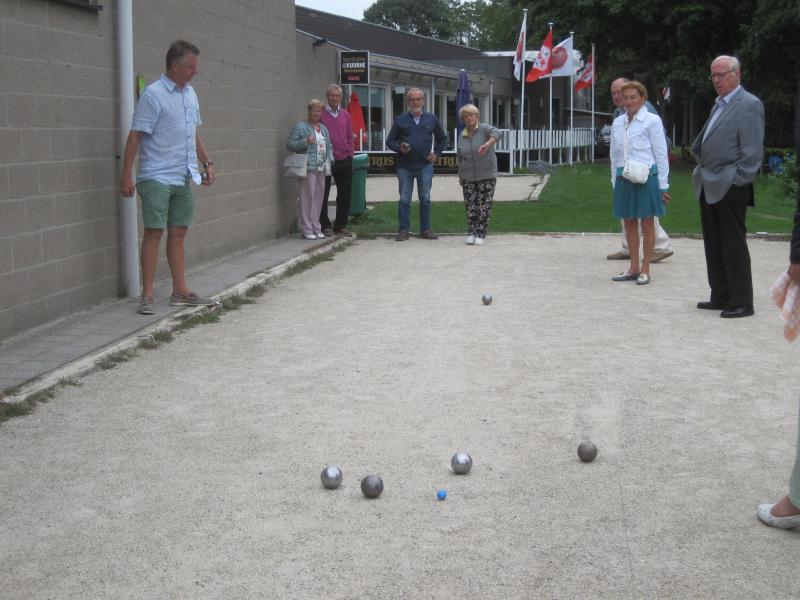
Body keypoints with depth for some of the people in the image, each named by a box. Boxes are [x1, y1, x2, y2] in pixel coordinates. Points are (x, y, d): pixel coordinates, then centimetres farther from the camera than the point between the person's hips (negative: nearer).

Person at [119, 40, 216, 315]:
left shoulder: (190, 93, 13)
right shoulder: (153, 94, -11)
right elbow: (135, 137, -13)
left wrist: (207, 163, 17)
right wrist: (126, 176, -16)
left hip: (184, 178, 7)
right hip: (157, 177, -7)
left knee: (178, 233, 10)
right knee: (154, 232, -7)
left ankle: (180, 291, 16)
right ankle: (147, 296, -3)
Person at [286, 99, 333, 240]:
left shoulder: (323, 128, 19)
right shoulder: (300, 127, -2)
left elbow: (329, 147, 25)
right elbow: (290, 144, -6)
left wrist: (329, 161, 9)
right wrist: (305, 142, -19)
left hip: (321, 169, 7)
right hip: (308, 169, -7)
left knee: (318, 198, 9)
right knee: (307, 198, -7)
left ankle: (316, 228, 16)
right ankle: (306, 230, -3)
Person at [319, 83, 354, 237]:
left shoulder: (345, 115, 12)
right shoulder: (321, 114, -3)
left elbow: (349, 137, 16)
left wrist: (349, 154, 7)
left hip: (345, 160, 5)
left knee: (344, 195, 8)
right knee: (323, 194, 0)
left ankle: (340, 226, 17)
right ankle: (324, 226, 8)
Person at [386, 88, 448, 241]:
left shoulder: (431, 119, 8)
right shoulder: (400, 120, 4)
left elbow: (442, 138, 22)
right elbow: (390, 141, 7)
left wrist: (436, 153, 10)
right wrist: (399, 148, -11)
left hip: (425, 166, 1)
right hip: (405, 166, -1)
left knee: (425, 198, 5)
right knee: (404, 199, 0)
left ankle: (425, 230, 12)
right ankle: (404, 230, 6)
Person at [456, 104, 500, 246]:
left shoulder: (484, 129, -7)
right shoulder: (462, 136, 7)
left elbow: (496, 133, -30)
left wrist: (487, 144, -47)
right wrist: (460, 175, 16)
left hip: (487, 176, -3)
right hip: (468, 177, 3)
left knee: (484, 206, -4)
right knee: (470, 206, 1)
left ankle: (480, 235, 2)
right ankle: (471, 233, 12)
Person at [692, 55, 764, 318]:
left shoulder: (749, 105, -10)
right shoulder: (719, 105, 18)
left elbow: (752, 152, -15)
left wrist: (738, 183, -17)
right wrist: (702, 174, 12)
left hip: (730, 189, -9)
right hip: (709, 188, 9)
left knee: (734, 246, -4)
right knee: (714, 246, 13)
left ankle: (741, 303, 3)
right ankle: (720, 297, 22)